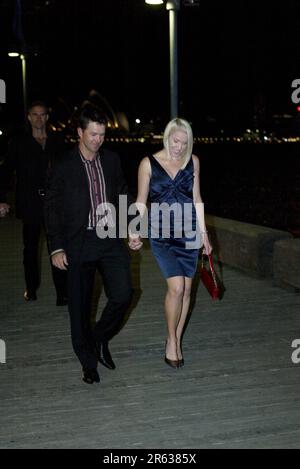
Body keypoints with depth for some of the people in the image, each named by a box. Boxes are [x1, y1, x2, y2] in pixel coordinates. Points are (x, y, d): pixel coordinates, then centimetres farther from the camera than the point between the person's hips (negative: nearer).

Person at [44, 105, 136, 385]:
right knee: (80, 306, 5)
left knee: (122, 294, -7)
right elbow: (52, 209, -2)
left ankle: (100, 339, 21)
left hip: (110, 239, 3)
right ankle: (88, 362, 22)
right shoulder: (64, 166, -6)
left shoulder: (112, 160, 6)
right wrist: (56, 248, -7)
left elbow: (122, 193, 20)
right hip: (78, 243, -3)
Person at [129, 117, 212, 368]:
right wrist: (135, 232, -10)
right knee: (176, 287, -15)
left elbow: (197, 199, 11)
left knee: (186, 289, 5)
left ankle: (176, 342, 21)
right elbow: (141, 201, 0)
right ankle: (172, 340, 6)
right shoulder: (149, 163, -2)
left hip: (188, 231, 3)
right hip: (161, 233, -3)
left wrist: (203, 231, 9)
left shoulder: (193, 161, 5)